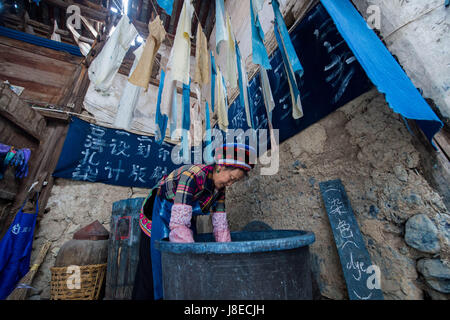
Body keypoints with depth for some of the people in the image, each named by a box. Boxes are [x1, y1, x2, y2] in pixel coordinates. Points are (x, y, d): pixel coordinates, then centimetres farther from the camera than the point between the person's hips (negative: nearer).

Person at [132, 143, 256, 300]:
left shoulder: (219, 188, -11)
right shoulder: (192, 176, -35)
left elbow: (221, 226, -8)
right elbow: (178, 224, -38)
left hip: (183, 220, 7)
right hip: (157, 219, -6)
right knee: (152, 273, 3)